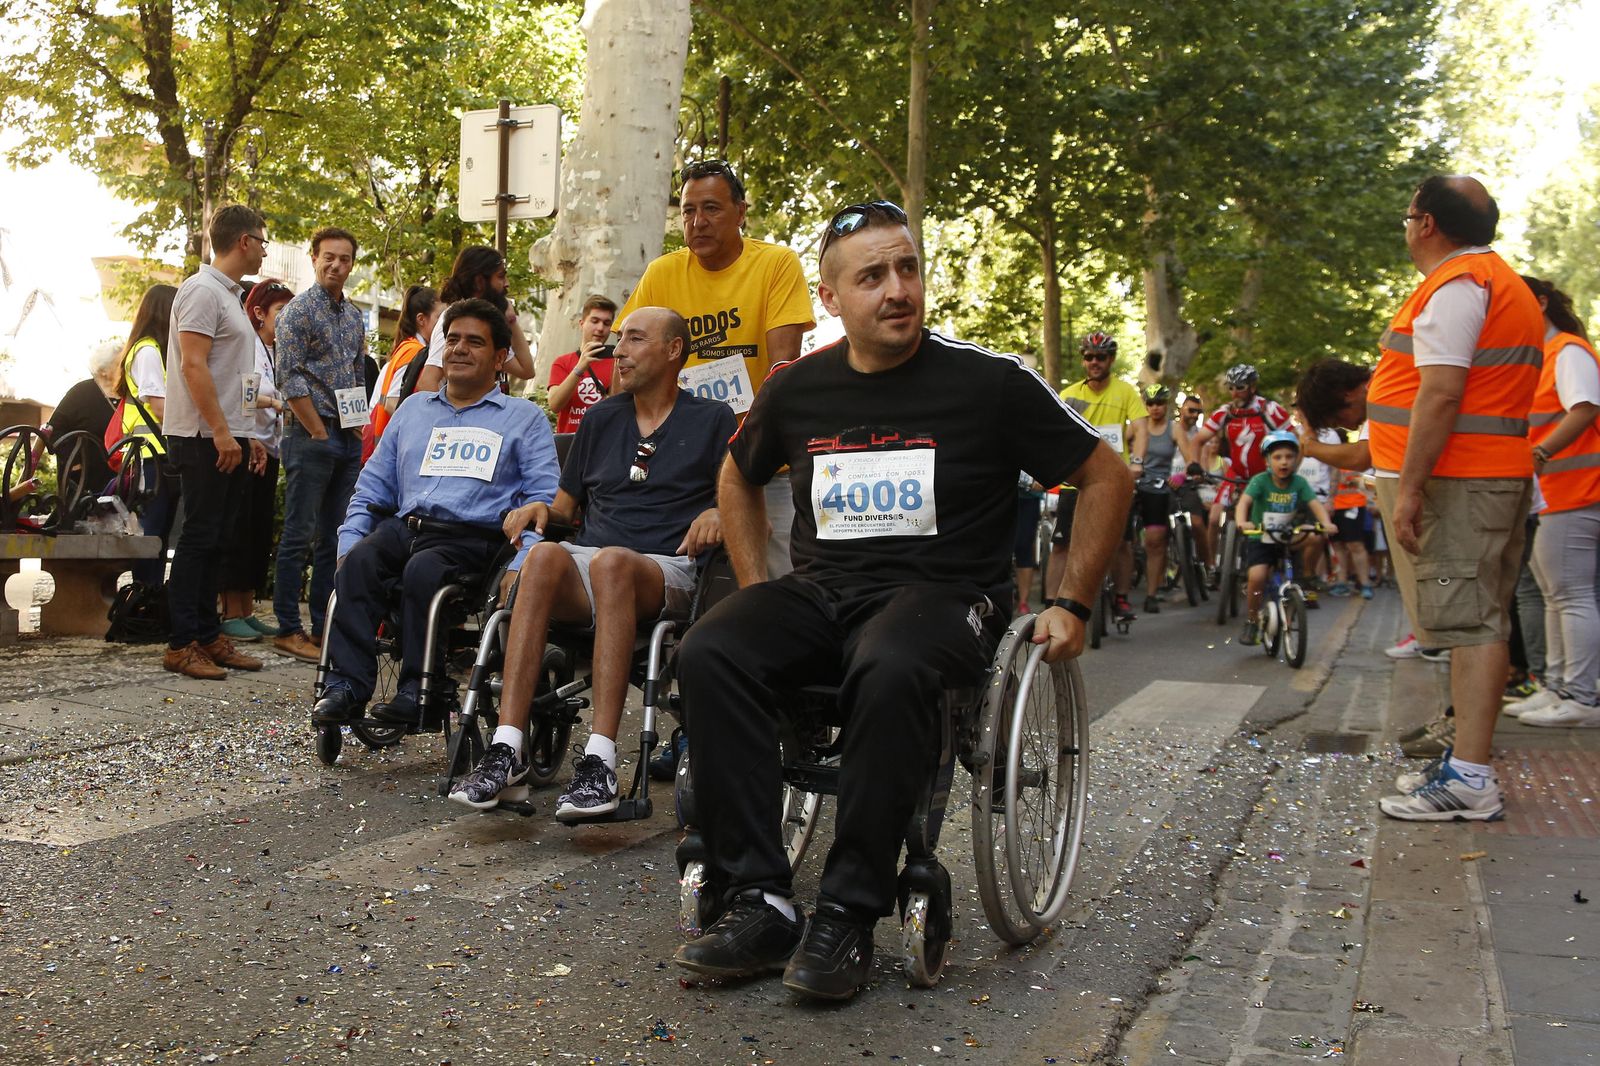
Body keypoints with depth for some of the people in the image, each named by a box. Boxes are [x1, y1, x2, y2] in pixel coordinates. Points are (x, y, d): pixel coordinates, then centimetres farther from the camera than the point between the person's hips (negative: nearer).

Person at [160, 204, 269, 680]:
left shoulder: (229, 294, 20)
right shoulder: (202, 291, -11)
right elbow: (193, 365, -19)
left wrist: (248, 435, 21)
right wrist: (221, 431, -22)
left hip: (226, 437, 10)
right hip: (204, 438, -10)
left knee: (212, 540, 11)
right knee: (198, 538, -7)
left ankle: (208, 636, 16)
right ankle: (181, 644, -3)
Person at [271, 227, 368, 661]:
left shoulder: (355, 316, 17)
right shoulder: (298, 311, -6)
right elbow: (291, 381, -12)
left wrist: (360, 423, 11)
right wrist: (320, 433, -13)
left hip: (349, 438, 7)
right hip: (312, 435, -7)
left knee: (333, 537, 9)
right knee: (299, 534, -4)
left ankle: (324, 627, 15)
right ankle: (288, 629, 1)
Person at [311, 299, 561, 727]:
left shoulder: (525, 419, 12)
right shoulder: (413, 409, 26)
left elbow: (544, 500, 1)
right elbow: (373, 484, 24)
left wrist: (519, 565, -15)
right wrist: (348, 542, 7)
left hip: (474, 537, -4)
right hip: (403, 527, 4)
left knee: (423, 570, -34)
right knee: (359, 560, -28)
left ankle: (418, 690, -27)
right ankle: (347, 685, -29)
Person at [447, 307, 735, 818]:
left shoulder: (713, 420, 12)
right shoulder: (600, 418, 24)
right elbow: (569, 506, 27)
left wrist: (719, 514, -16)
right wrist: (542, 508, 4)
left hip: (669, 571, -3)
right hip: (589, 564, 3)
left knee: (611, 561, -39)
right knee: (546, 554, -34)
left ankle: (600, 761, -45)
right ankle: (507, 749, -41)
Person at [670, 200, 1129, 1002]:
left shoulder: (988, 380, -2)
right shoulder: (798, 388, 9)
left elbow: (1107, 476, 5)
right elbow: (736, 479, 27)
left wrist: (1072, 605, -1)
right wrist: (756, 591, 15)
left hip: (943, 595, -4)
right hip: (820, 590, 4)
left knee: (890, 670, -39)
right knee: (709, 654, -26)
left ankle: (848, 916, -25)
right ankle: (759, 903, -20)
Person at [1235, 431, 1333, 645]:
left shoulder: (1299, 483, -3)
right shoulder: (1260, 481, -12)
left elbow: (1315, 504, -13)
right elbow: (1244, 501, -25)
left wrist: (1326, 523, -32)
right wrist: (1241, 522, -45)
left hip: (1287, 539, 4)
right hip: (1260, 539, -4)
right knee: (1257, 576, -23)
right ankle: (1252, 621, -4)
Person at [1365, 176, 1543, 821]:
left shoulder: (1456, 285, -12)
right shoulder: (1508, 284, 22)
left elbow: (1441, 392, -22)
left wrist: (1409, 487, -23)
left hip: (1454, 479, -11)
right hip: (1499, 476, 11)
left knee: (1468, 623, -12)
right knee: (1480, 621, 13)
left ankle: (1469, 778, -11)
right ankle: (1470, 756, 22)